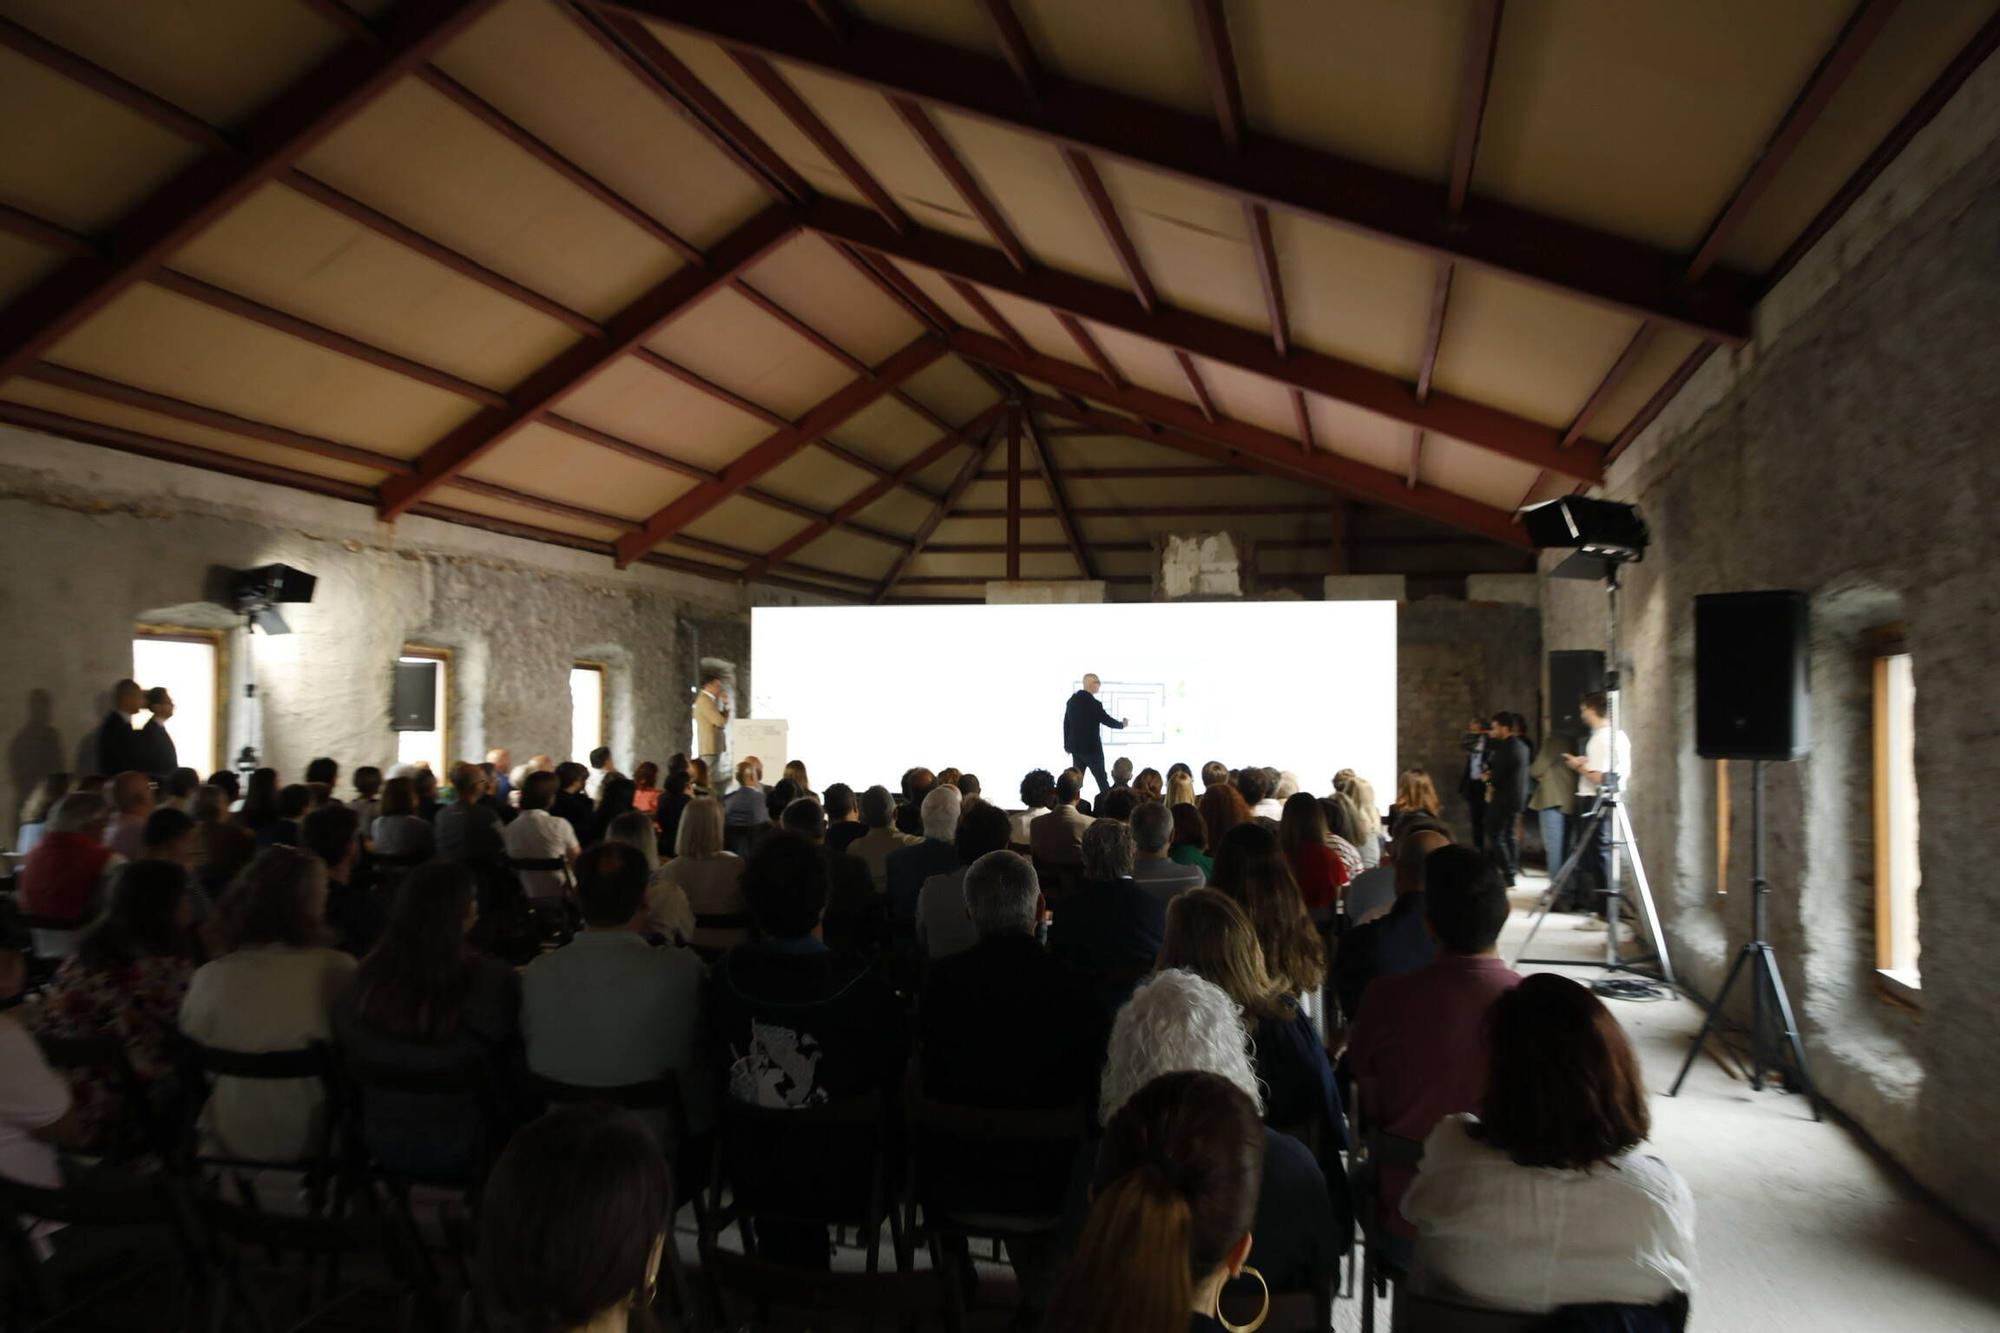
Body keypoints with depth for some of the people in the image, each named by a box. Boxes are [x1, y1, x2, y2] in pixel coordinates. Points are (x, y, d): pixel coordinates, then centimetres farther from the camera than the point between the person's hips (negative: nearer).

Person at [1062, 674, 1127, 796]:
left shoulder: (1072, 700, 3)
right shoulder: (1094, 704, -18)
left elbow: (1066, 723, 9)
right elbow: (1107, 720, -10)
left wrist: (1067, 744, 18)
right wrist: (1122, 724, 11)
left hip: (1075, 747, 6)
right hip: (1091, 748, -6)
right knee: (1101, 779, 4)